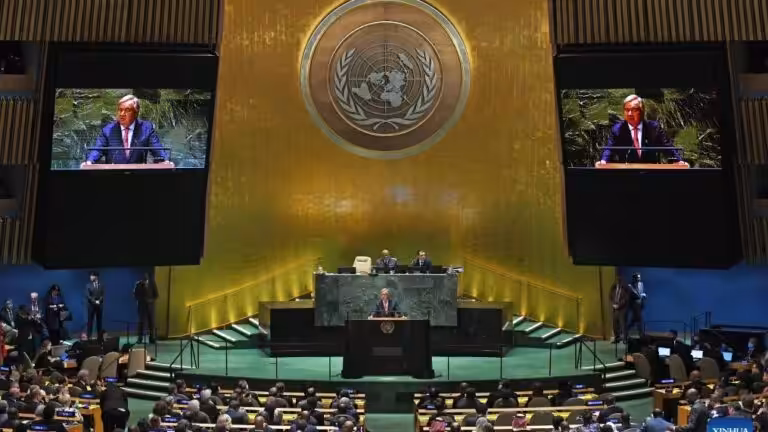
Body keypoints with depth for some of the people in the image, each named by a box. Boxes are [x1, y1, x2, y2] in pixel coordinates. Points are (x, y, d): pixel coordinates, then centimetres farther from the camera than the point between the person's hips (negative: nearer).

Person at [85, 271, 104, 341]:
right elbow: (87, 295, -6)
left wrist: (99, 301, -13)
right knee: (90, 321, -3)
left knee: (99, 321, 5)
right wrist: (94, 301, -14)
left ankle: (100, 337, 8)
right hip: (91, 305, -2)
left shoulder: (101, 285, 8)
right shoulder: (88, 285, 2)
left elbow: (102, 295, 3)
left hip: (99, 305, 2)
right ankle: (88, 337, 0)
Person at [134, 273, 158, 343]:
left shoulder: (152, 283, 4)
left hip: (150, 304, 1)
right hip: (142, 304, -1)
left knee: (151, 321, -2)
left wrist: (152, 300, -8)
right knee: (141, 321, -6)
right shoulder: (139, 284, 2)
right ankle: (140, 338, -2)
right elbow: (135, 294, 4)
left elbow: (156, 294, 7)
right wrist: (141, 300, -9)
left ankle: (152, 338, 1)